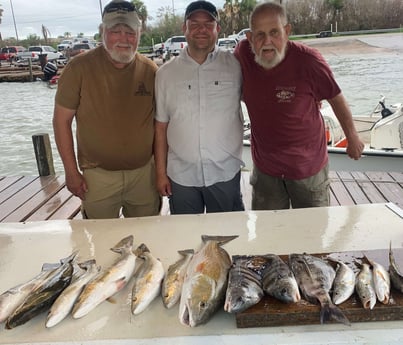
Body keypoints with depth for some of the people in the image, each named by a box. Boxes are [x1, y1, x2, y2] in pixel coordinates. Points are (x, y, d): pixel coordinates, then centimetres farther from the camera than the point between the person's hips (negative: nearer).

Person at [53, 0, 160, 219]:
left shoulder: (150, 70, -2)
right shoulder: (79, 68, -10)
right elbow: (62, 120, -5)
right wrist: (71, 172, -5)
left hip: (144, 172, 2)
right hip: (98, 175, -2)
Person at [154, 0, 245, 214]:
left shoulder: (235, 66, -3)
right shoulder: (166, 73, 1)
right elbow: (161, 126, 3)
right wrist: (160, 172, 4)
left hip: (225, 172, -1)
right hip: (180, 175, 1)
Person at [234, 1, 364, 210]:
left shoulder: (308, 61, -21)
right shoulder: (243, 53, -14)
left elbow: (336, 100, -5)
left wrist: (352, 138, 7)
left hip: (308, 167, -2)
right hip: (265, 169, 3)